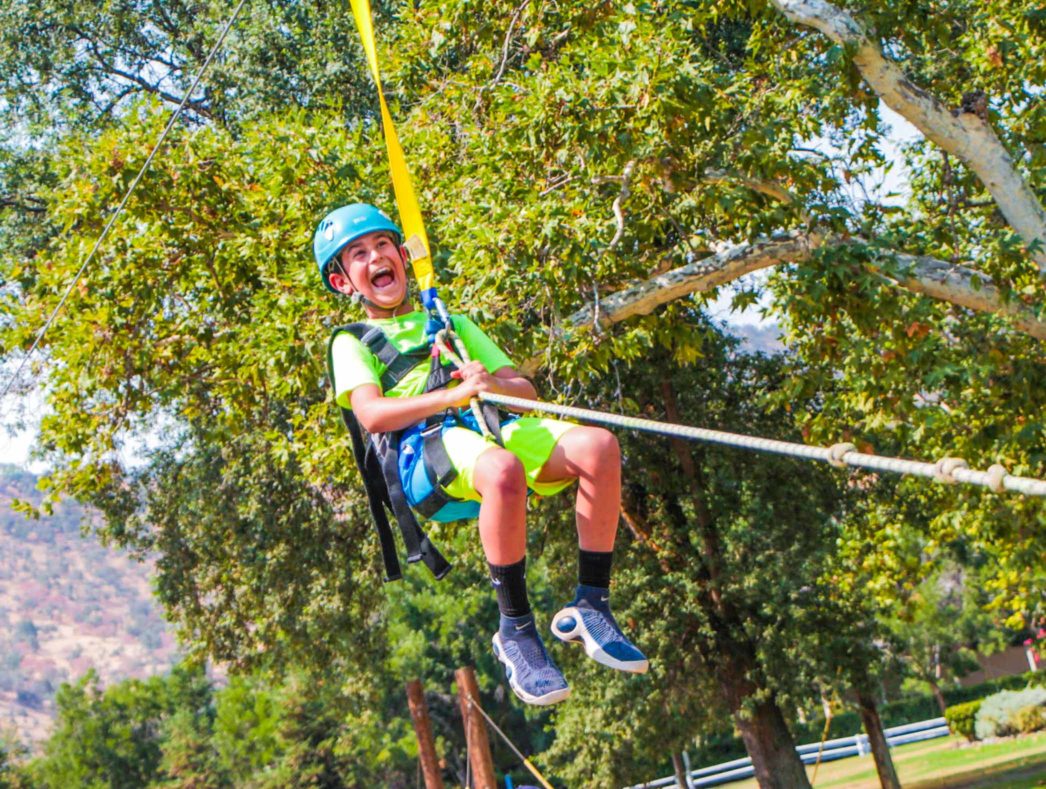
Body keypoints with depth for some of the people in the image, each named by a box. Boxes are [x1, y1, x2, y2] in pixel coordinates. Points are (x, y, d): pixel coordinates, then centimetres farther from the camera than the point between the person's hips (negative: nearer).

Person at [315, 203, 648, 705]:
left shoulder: (453, 325, 35)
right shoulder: (352, 343, 20)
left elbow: (526, 389, 23)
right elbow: (372, 415, -3)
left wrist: (495, 384, -1)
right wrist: (454, 396, -16)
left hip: (498, 429, 5)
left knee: (599, 445, -25)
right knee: (502, 470, -41)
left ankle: (590, 605, -20)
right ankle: (515, 631, -29)